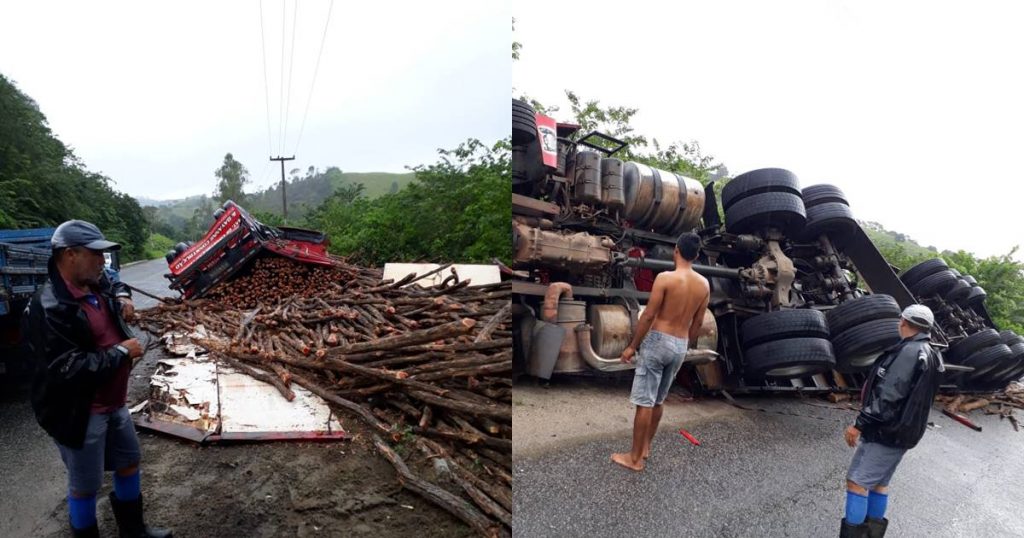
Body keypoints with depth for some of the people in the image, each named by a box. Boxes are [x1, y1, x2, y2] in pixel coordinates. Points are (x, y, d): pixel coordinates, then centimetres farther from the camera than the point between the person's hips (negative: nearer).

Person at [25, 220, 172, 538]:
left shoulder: (97, 285, 1)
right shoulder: (50, 309, -26)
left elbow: (116, 284, 28)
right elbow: (69, 371, -31)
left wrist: (123, 297, 6)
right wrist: (122, 351, -22)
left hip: (114, 403, 9)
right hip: (78, 414, -9)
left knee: (129, 463, 22)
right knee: (85, 486, 8)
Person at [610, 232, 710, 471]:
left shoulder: (665, 278, -14)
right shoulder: (704, 284, 3)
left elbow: (648, 316, -14)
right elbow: (698, 323, 10)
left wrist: (632, 346, -6)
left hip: (658, 341, -6)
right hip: (680, 346, 6)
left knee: (644, 402, 0)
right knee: (658, 401, 20)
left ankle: (635, 458, 7)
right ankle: (645, 446, 32)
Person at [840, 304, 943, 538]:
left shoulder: (910, 351, -19)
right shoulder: (929, 355, 13)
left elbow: (888, 395, -25)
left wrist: (859, 424, -21)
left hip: (887, 432, -10)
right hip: (900, 431, 10)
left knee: (857, 481, -7)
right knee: (878, 482, 17)